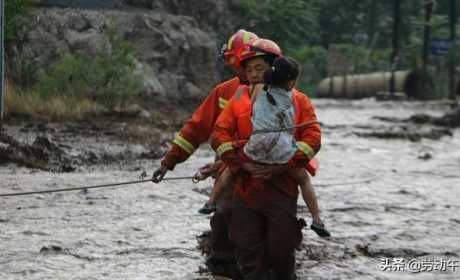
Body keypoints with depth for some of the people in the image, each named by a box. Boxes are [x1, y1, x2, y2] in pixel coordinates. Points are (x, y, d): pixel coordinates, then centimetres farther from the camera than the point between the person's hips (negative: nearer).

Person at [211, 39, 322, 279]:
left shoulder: (297, 100, 3)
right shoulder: (238, 99, 8)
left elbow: (312, 139, -5)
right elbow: (219, 135, 1)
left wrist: (280, 167, -15)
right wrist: (242, 164, -13)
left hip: (282, 189, -2)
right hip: (245, 189, 2)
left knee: (282, 250, 4)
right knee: (248, 250, 4)